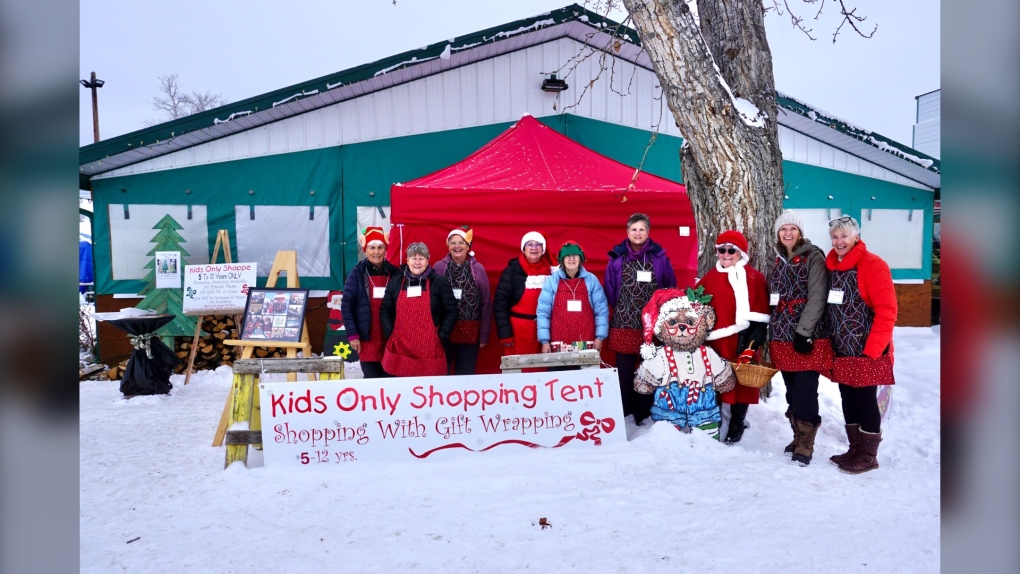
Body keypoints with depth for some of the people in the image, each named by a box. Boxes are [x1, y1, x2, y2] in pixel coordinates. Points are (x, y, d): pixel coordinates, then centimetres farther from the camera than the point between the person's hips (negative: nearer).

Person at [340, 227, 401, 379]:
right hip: (367, 338, -2)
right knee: (372, 378, 1)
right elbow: (346, 305, -3)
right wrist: (352, 334, -9)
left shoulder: (394, 272, 5)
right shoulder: (357, 273, -2)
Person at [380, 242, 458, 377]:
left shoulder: (439, 282, 1)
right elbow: (385, 311, 13)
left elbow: (451, 311, 1)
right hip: (400, 347, 2)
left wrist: (442, 335, -6)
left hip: (430, 347, -2)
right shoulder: (395, 282, 9)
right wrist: (389, 333, 1)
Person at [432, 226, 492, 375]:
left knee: (466, 373, 8)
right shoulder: (438, 267, 1)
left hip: (470, 332, 0)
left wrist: (484, 334, 0)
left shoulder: (478, 269, 2)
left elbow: (486, 303, 3)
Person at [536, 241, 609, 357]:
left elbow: (601, 310, 4)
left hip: (587, 343, 1)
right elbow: (543, 312, 0)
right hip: (559, 343, -1)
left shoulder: (591, 280, 4)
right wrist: (545, 340, -5)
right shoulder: (552, 281, 1)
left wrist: (600, 337, -4)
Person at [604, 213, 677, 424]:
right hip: (624, 323, 0)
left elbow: (671, 289, 9)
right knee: (624, 369, 5)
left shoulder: (659, 257, 2)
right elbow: (609, 289, 9)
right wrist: (621, 309, 8)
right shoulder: (617, 257, 3)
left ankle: (645, 413, 16)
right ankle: (624, 413, 15)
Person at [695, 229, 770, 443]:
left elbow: (761, 311, -5)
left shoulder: (754, 277, -2)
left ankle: (737, 425, 21)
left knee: (741, 381, 5)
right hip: (715, 340, 4)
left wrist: (756, 336, -12)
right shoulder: (709, 278, 10)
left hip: (742, 340, -3)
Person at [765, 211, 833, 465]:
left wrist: (803, 331, -18)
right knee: (792, 391, 11)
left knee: (805, 392, -7)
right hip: (782, 337, 5)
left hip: (808, 337, -5)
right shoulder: (775, 262, 14)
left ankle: (805, 446, 2)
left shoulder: (813, 257, -3)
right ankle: (798, 437, 24)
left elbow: (817, 298, -12)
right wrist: (770, 334, 12)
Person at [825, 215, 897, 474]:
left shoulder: (872, 265, -11)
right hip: (841, 351, 6)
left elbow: (887, 310, -16)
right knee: (848, 400, 14)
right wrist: (831, 343, 9)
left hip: (867, 352, -6)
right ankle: (855, 449, 27)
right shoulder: (830, 266, 9)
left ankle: (868, 456, 15)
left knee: (865, 400, 2)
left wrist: (872, 349, -18)